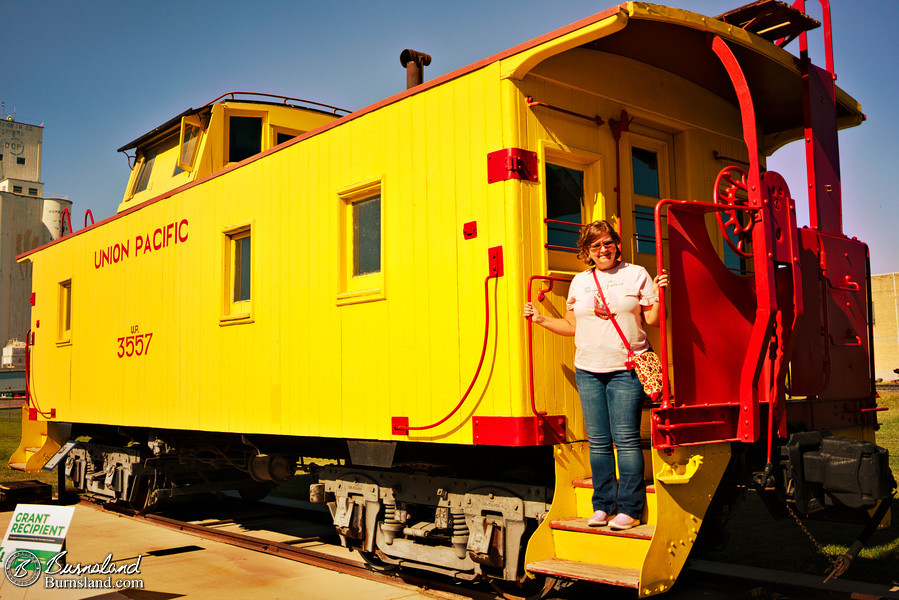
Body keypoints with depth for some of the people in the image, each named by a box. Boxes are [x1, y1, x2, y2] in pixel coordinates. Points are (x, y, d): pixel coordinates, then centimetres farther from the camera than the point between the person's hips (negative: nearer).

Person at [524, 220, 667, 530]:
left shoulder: (636, 274, 3)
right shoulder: (580, 281, 14)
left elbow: (653, 320, 0)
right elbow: (572, 326, 19)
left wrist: (659, 294, -16)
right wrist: (541, 319, 11)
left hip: (626, 369, -4)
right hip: (588, 371, 4)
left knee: (626, 439, -7)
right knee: (598, 441, 6)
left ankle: (630, 509, 2)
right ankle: (603, 506, 16)